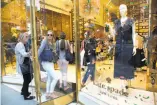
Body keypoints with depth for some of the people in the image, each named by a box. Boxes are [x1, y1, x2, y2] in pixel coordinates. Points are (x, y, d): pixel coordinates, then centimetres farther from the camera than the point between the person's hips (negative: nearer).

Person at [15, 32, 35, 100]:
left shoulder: (24, 45, 14)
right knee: (27, 79, -1)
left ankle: (23, 91, 36)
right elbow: (24, 54, -31)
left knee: (30, 77, 18)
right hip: (23, 65, -10)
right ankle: (26, 96, 13)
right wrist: (31, 52, -42)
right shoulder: (19, 45, -17)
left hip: (26, 64, 10)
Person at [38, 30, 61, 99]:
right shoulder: (45, 41, -14)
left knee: (49, 79, 16)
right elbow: (40, 50, -21)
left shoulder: (51, 43, 9)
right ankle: (51, 93, 8)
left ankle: (47, 94, 30)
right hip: (46, 63, -9)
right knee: (56, 77, -9)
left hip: (51, 62, 9)